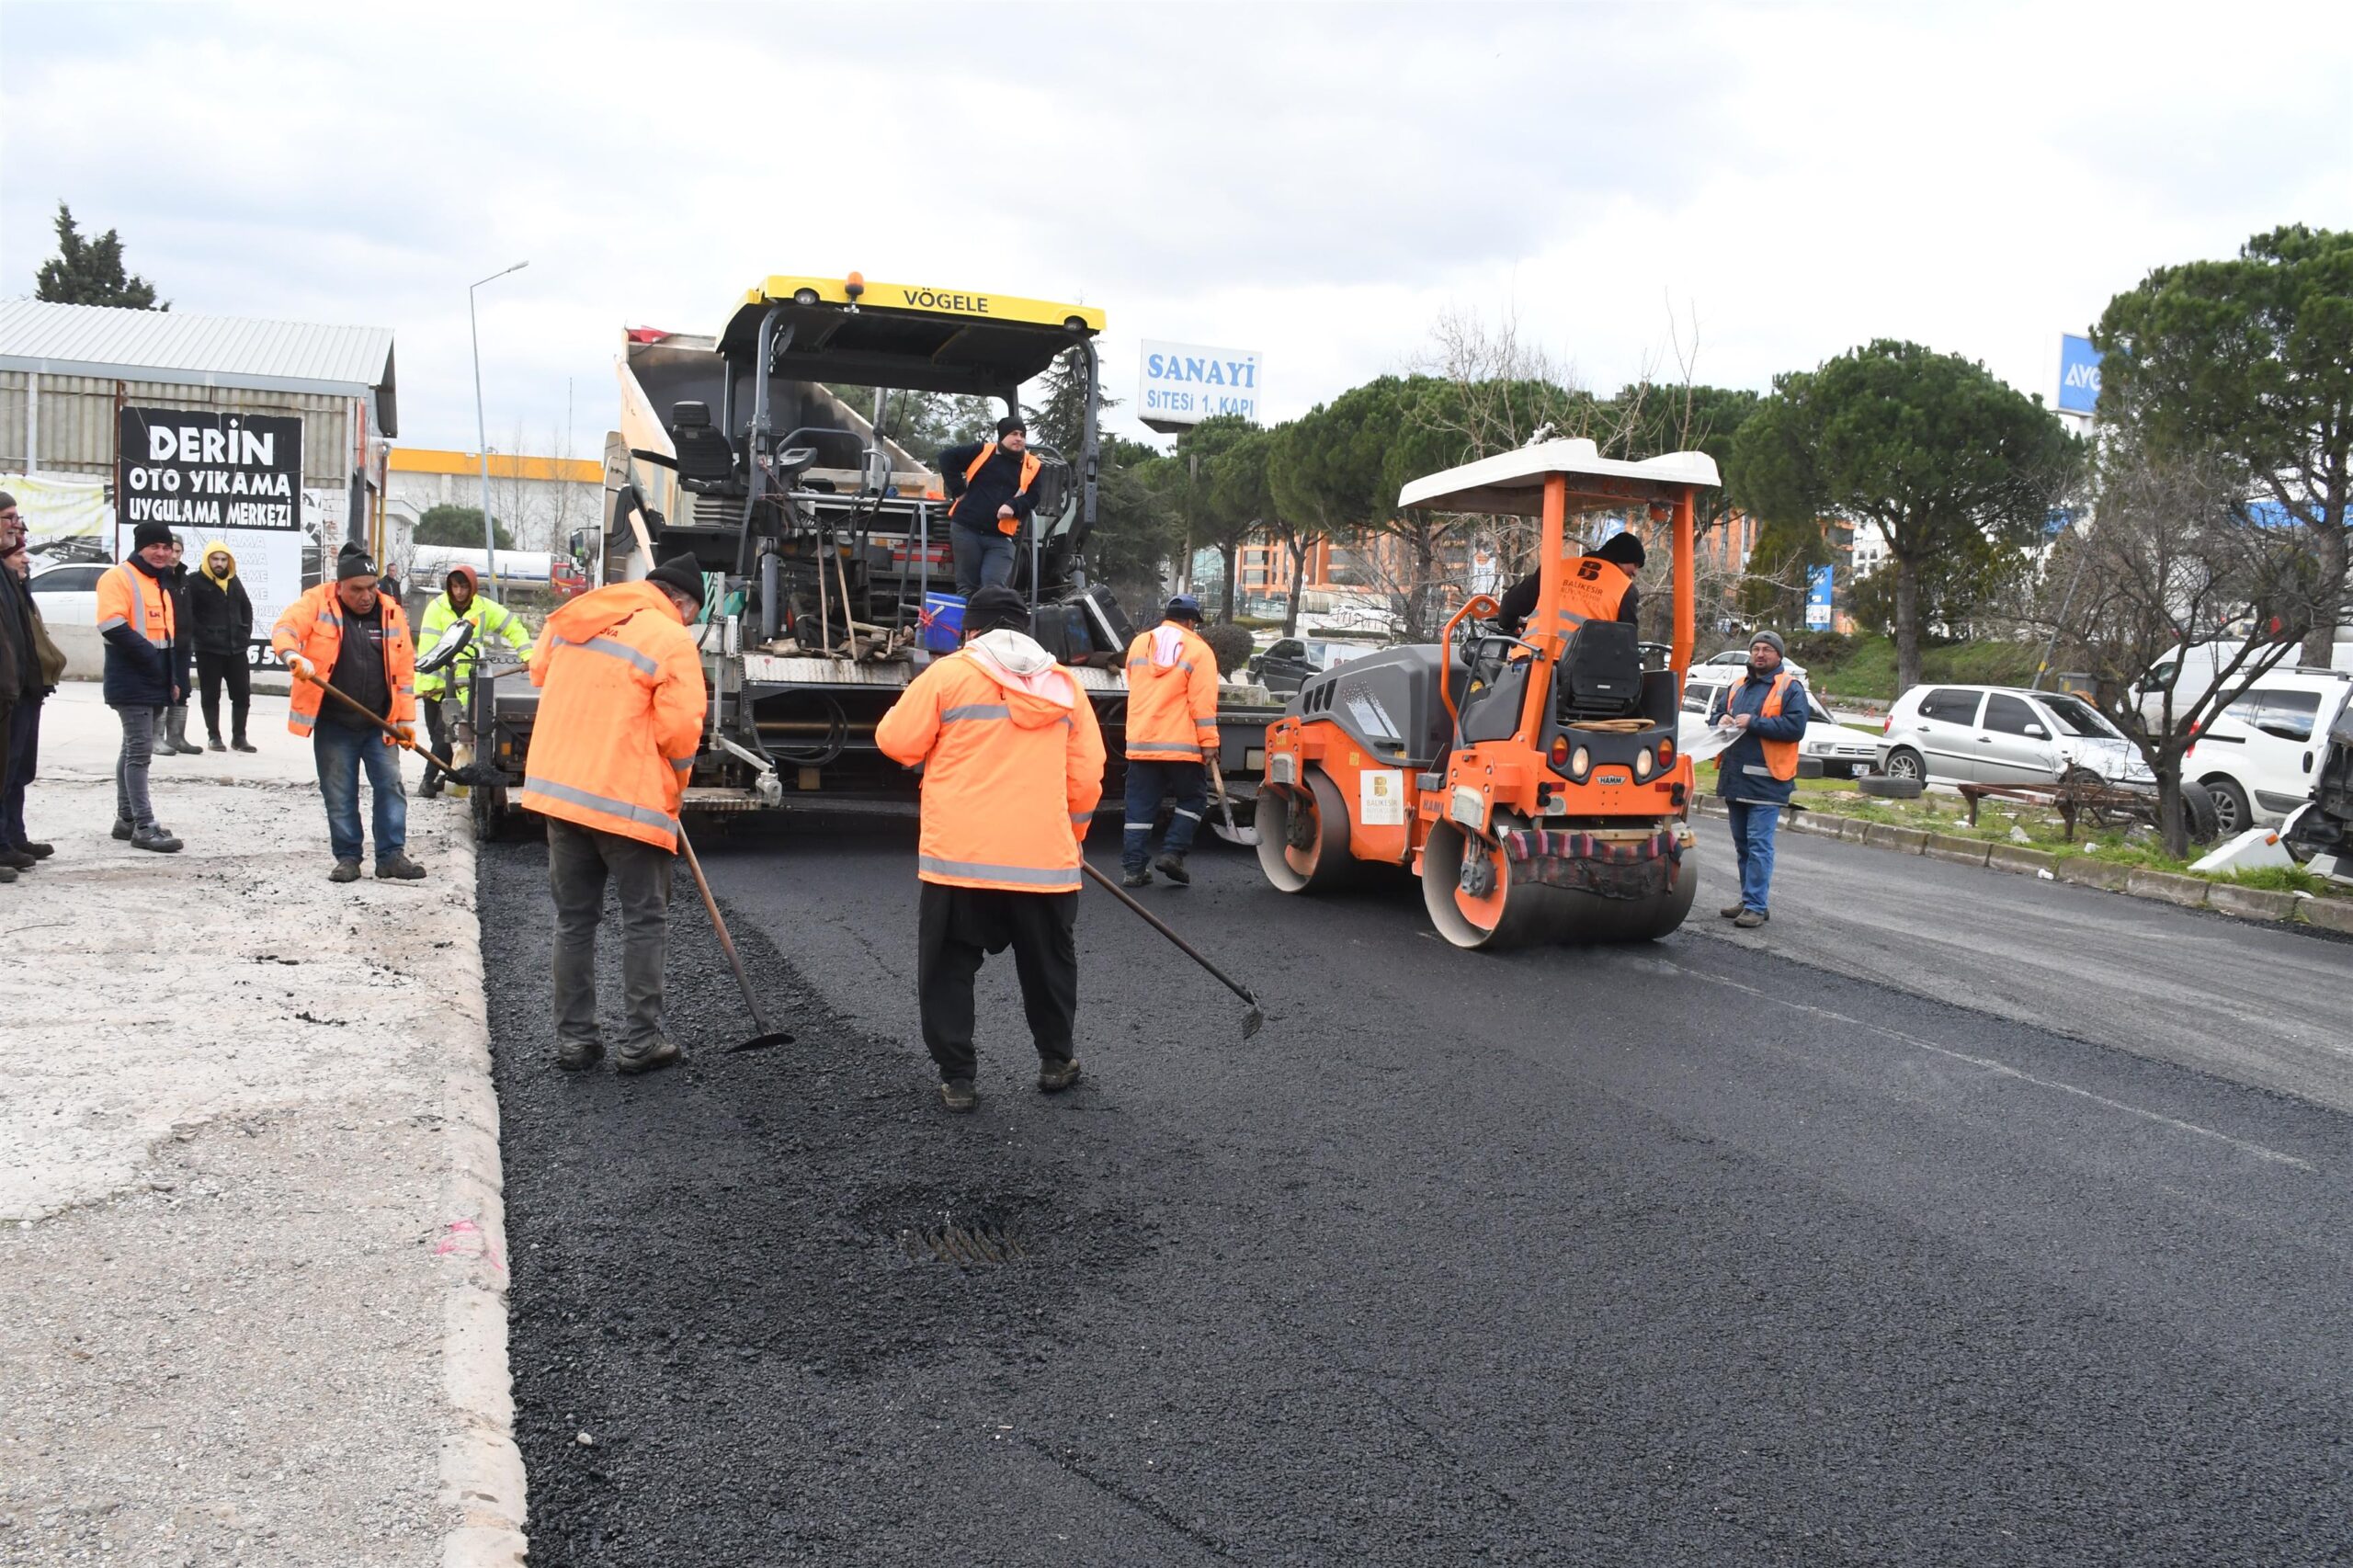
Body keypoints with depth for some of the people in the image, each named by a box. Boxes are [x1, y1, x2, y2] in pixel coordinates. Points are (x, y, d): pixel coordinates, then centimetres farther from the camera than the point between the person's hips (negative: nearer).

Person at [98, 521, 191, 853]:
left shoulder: (164, 583, 18)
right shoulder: (119, 577, -9)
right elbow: (112, 626, -21)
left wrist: (175, 678, 16)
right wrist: (149, 655, -21)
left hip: (158, 682, 9)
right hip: (133, 682, -9)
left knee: (135, 749, 15)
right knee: (139, 750, -9)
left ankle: (126, 818, 23)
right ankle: (144, 826, -8)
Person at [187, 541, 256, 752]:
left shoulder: (234, 581, 12)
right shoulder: (195, 582, -5)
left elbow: (247, 608, 22)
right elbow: (188, 613, -10)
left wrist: (246, 633, 11)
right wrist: (200, 636, -15)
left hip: (236, 648, 5)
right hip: (208, 649, -5)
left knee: (242, 693, 6)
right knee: (211, 695, 4)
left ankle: (239, 736, 15)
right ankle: (213, 736, 11)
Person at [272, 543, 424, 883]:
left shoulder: (391, 612, 3)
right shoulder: (317, 603, -2)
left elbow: (404, 669, 4)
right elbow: (285, 628, -14)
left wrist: (406, 719, 2)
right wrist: (293, 655, -37)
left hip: (380, 724, 2)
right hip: (333, 724, -2)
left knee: (390, 786, 0)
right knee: (339, 795, 4)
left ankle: (392, 855, 8)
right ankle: (347, 857, 14)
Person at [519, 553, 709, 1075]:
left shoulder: (570, 619, 8)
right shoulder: (672, 641, -9)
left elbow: (540, 671, 21)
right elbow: (680, 730, -11)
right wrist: (673, 789, 6)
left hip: (556, 786, 6)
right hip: (628, 799, -5)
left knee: (574, 919, 14)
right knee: (645, 920, 7)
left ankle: (573, 1038, 18)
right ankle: (643, 1041, 9)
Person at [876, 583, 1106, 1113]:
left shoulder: (948, 673, -2)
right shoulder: (1064, 685, 9)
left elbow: (896, 742, 0)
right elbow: (1086, 777, 8)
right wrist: (1071, 834, 22)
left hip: (958, 855, -3)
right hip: (1043, 856, 3)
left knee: (949, 966, 10)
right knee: (1048, 963, 20)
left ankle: (956, 1078, 9)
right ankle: (1056, 1062, 31)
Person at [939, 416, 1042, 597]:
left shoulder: (1033, 467, 8)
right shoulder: (982, 451, 3)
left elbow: (1033, 498, 6)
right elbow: (947, 458, 5)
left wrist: (1013, 506, -15)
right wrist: (958, 490, 0)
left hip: (1000, 537, 1)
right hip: (966, 529, -1)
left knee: (993, 587, -13)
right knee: (967, 586, 5)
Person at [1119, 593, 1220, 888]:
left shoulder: (1139, 644, 10)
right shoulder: (1198, 651, -5)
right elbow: (1203, 702, -11)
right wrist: (1209, 742, -10)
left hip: (1140, 742, 4)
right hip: (1182, 745, -4)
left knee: (1140, 806, 8)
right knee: (1192, 799, 13)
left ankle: (1133, 867, 5)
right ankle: (1173, 853, 1)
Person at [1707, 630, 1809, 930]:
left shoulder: (1791, 688, -3)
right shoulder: (1737, 687, 17)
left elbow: (1795, 727, -15)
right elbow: (1715, 714, 25)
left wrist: (1753, 723, -17)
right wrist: (1720, 720, 0)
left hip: (1766, 781, -7)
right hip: (1734, 778, 7)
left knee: (1759, 844, -10)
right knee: (1742, 844, 13)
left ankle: (1756, 905, -7)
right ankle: (1750, 900, 23)